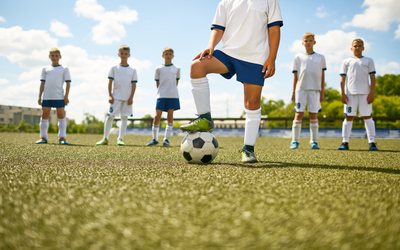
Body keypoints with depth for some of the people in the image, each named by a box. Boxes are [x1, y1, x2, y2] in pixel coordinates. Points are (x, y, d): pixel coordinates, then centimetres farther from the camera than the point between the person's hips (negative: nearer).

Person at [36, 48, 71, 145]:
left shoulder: (64, 69, 8)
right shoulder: (45, 69, 14)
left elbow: (68, 83, 3)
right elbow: (42, 83, 14)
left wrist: (66, 96, -5)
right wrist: (39, 96, 8)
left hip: (59, 97, -3)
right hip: (46, 97, 3)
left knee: (61, 116, -2)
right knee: (44, 116, 4)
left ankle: (62, 137, 3)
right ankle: (43, 137, 11)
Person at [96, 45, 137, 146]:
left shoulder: (132, 70, 7)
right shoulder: (114, 68, 6)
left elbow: (134, 84, 5)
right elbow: (110, 82, 4)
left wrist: (131, 97, -4)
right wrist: (110, 95, -4)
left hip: (127, 98, 1)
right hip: (116, 97, -1)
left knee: (124, 117, 2)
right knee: (110, 116, -4)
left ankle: (120, 138, 8)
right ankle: (105, 138, 3)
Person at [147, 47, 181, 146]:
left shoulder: (177, 69, 9)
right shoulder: (159, 68, 8)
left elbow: (176, 82, 16)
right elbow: (157, 83, 11)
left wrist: (171, 89, 8)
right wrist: (162, 91, 6)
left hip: (173, 95, 1)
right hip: (161, 95, -1)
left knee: (170, 116, -2)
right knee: (157, 116, -6)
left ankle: (166, 139, 4)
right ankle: (155, 139, 4)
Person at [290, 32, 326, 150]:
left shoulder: (320, 58, 13)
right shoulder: (298, 57, 12)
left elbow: (322, 76, 11)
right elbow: (295, 76, 11)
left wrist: (322, 92, 3)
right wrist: (293, 92, 5)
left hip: (315, 89, 0)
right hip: (301, 89, 0)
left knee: (313, 115, 0)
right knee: (298, 114, -6)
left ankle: (314, 142, 5)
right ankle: (295, 141, -3)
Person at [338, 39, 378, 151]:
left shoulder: (369, 61, 14)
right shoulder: (347, 62, 14)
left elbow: (372, 78, 8)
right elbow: (342, 79, 9)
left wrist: (372, 93, -3)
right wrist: (343, 94, -1)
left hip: (365, 93, 0)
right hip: (350, 93, 0)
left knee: (368, 117, -2)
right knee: (349, 117, -1)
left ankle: (372, 142, -1)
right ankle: (345, 142, 1)